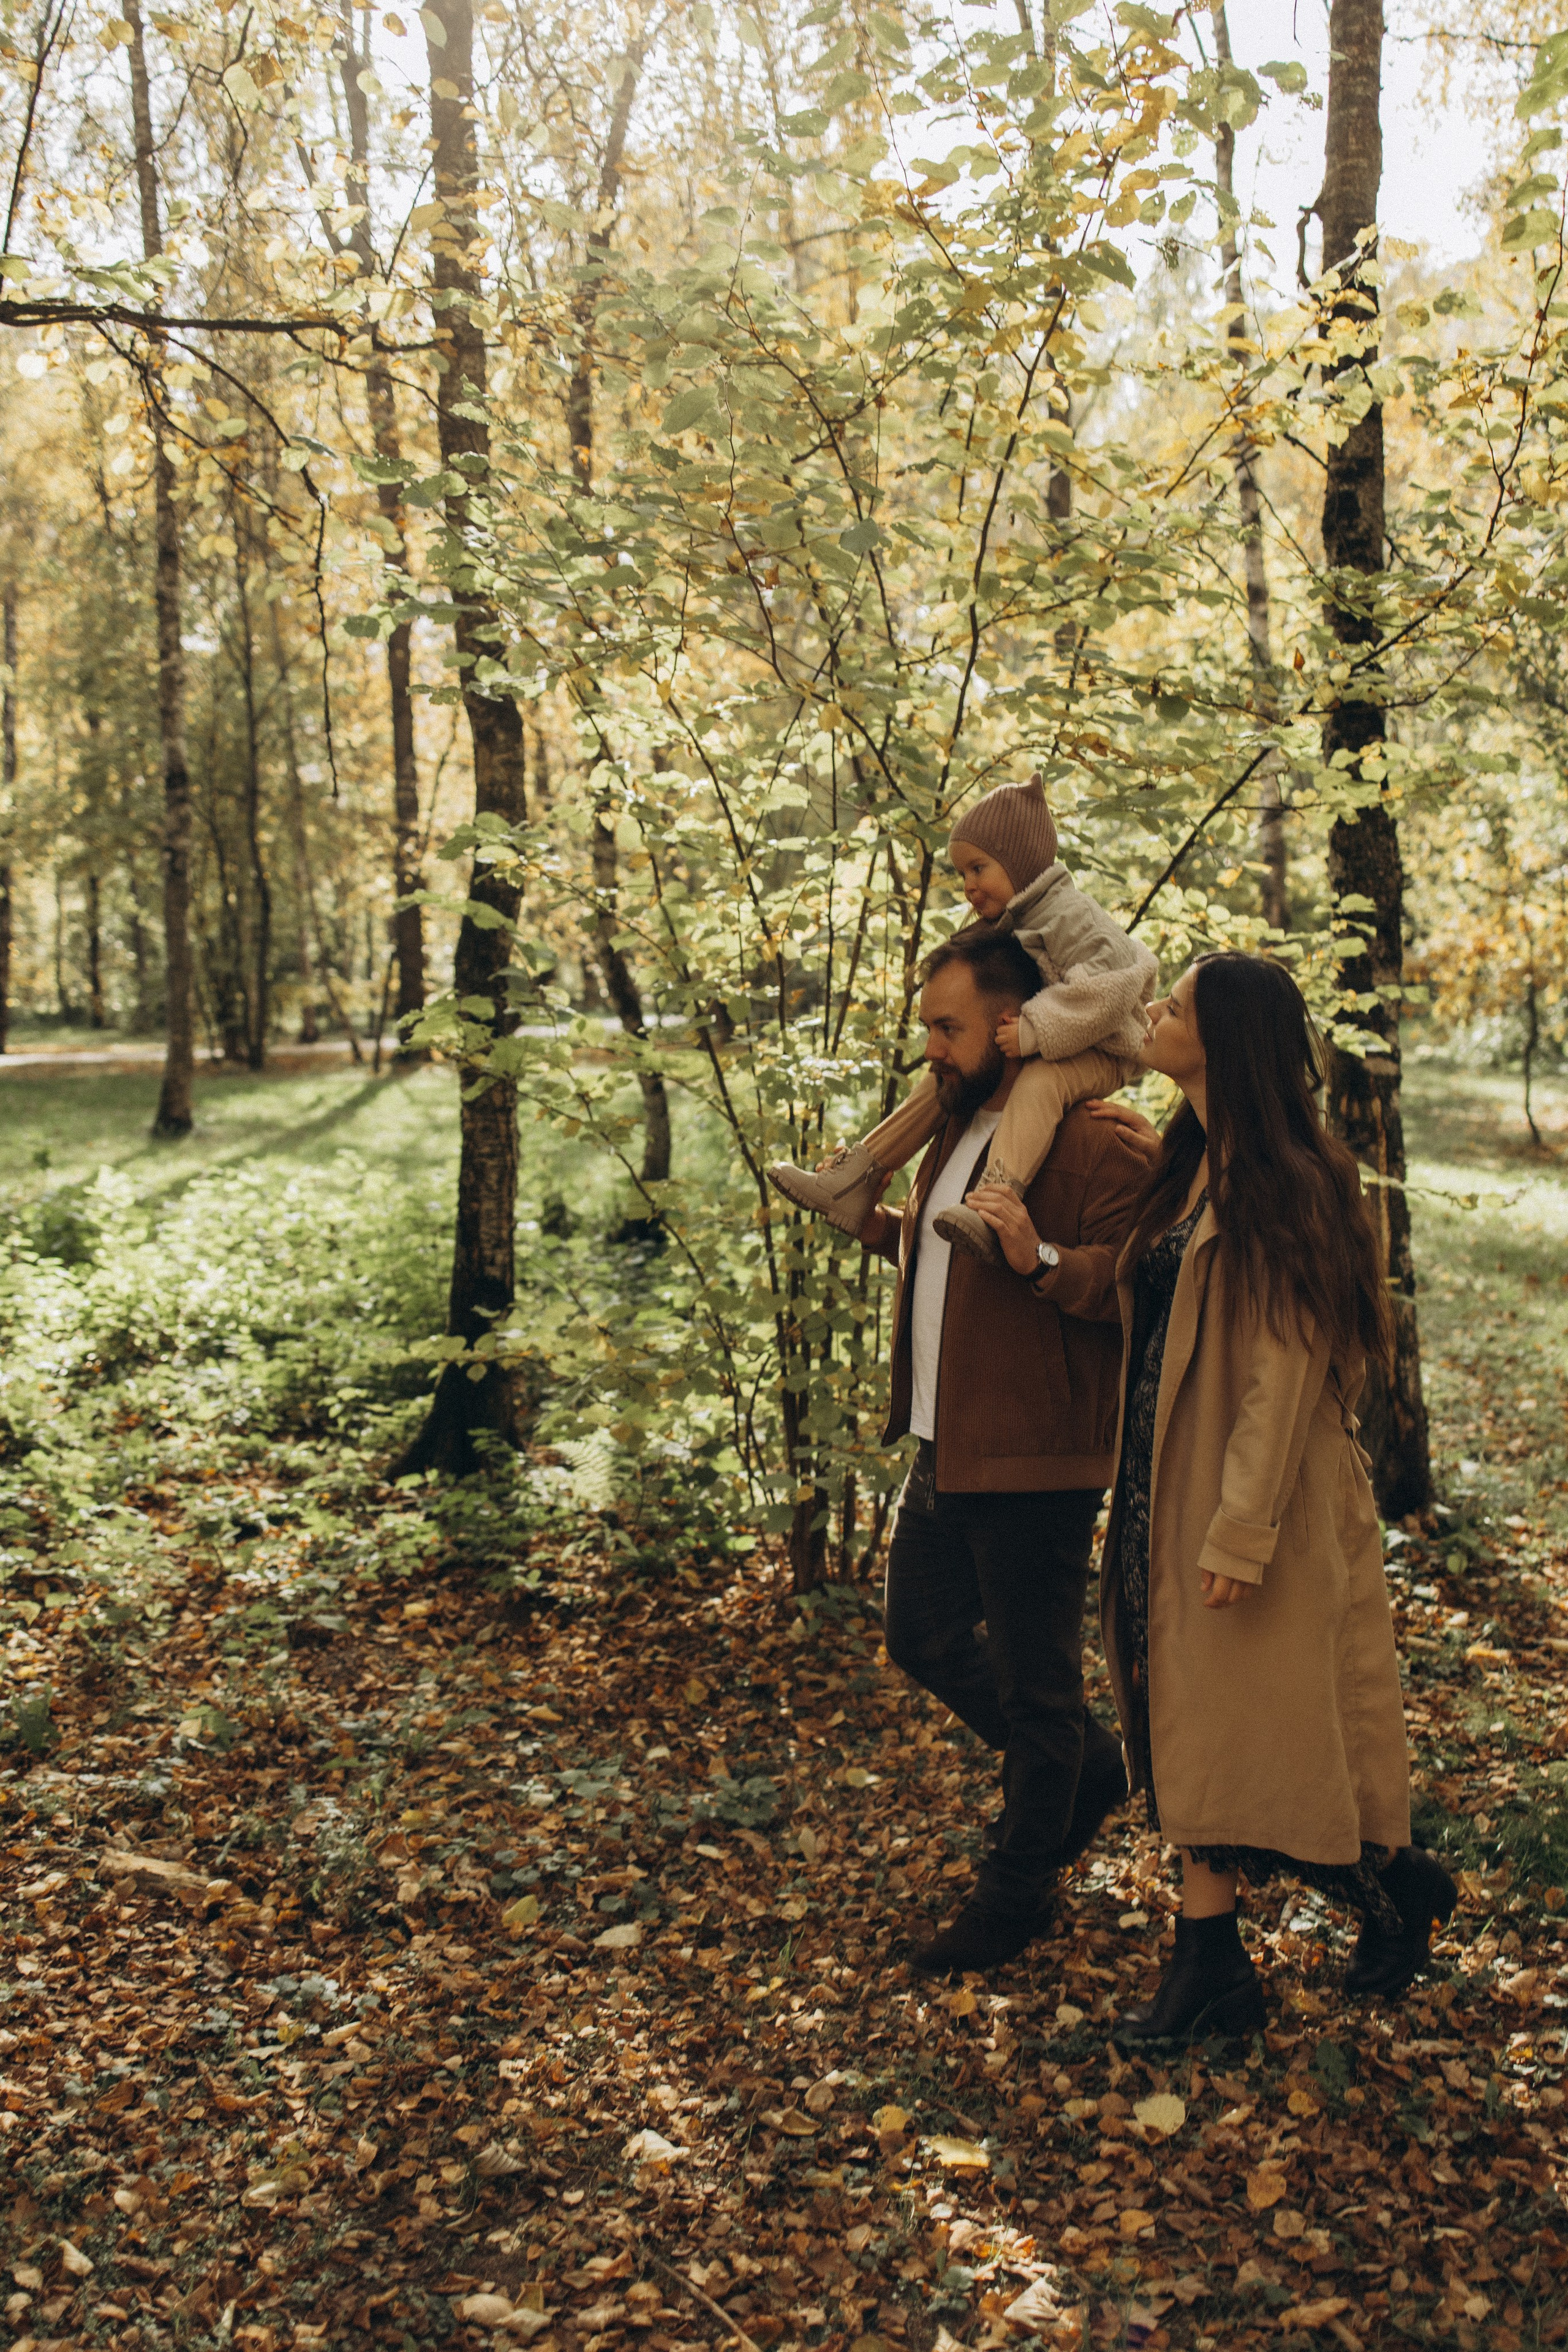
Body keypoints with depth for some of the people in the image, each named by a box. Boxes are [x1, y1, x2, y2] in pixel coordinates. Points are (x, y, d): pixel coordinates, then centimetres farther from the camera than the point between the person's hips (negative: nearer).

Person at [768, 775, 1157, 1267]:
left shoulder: (1070, 915, -18)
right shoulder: (1003, 923, 12)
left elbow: (1109, 986, -32)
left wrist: (1034, 1031, -34)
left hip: (1094, 1055, -10)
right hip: (1028, 1054, 10)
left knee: (1037, 1083, -39)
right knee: (941, 1081, 4)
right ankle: (854, 1181, 1)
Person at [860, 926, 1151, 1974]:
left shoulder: (1090, 1145, -17)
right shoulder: (961, 1130, 15)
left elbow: (1140, 1283, -25)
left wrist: (1042, 1260, -37)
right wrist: (875, 1225, 28)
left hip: (1034, 1465, -10)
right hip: (946, 1455, 10)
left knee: (1034, 1683, 6)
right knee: (922, 1636, 21)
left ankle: (1018, 1894, 24)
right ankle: (1091, 1768, 39)